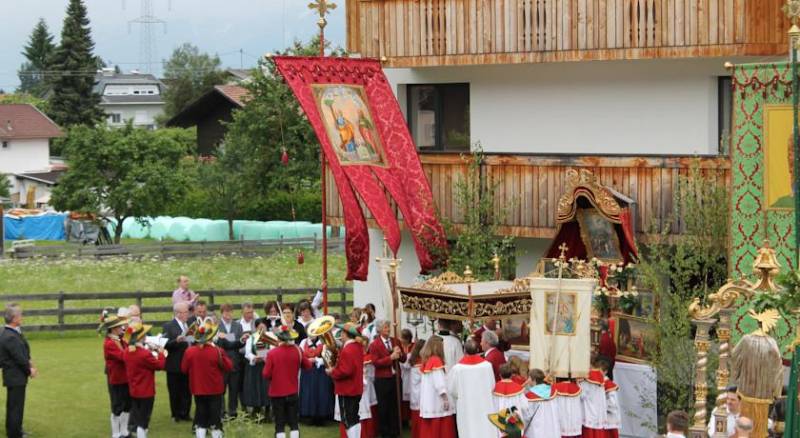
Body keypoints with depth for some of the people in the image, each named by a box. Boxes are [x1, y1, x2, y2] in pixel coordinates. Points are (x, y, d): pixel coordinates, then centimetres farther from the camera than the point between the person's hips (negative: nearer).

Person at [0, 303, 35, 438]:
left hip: (13, 376, 10)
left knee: (12, 406, 21)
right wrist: (30, 370, -9)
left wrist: (28, 362, -1)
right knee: (16, 407, -1)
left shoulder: (11, 333, 6)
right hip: (16, 377, -10)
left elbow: (23, 353, 13)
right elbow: (20, 358, -23)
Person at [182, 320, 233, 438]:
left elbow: (184, 369, 2)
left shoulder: (189, 351, -9)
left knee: (201, 421, 11)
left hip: (198, 390, 3)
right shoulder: (218, 351, -17)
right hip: (215, 390, -3)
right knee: (215, 420, 7)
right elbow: (229, 367, -8)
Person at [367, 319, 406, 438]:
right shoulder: (374, 345, -8)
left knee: (395, 405, 10)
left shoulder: (395, 341, 8)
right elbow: (376, 362, -17)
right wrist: (391, 358, -23)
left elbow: (403, 359, 10)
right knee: (384, 407, 4)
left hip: (395, 377, 5)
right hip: (382, 380, -4)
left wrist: (399, 354, -12)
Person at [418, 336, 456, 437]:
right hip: (437, 402, -8)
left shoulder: (426, 360, 10)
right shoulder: (436, 360, -13)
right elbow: (439, 382, -18)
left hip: (427, 403, 8)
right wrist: (445, 398, -18)